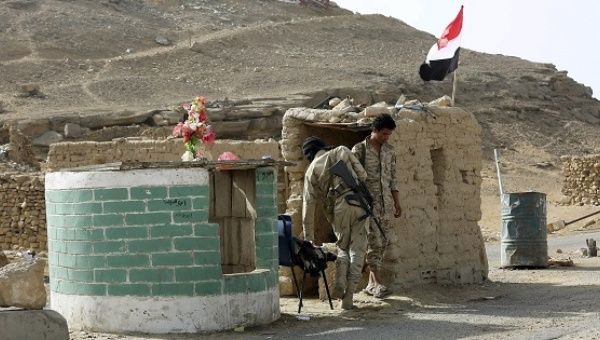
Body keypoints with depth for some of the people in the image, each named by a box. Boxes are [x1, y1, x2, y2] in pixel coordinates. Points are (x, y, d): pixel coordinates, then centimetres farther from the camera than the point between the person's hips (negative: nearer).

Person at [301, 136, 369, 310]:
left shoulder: (311, 171, 13)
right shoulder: (342, 151, 12)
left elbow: (308, 204, 10)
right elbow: (362, 175, 6)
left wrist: (308, 238, 13)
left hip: (339, 210, 1)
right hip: (359, 204, -1)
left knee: (343, 248, 22)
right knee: (357, 251, 5)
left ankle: (340, 283, -1)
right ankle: (348, 296, -2)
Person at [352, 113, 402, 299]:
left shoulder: (389, 150, 11)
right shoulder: (360, 149, -6)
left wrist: (397, 202, 13)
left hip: (385, 203, 6)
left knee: (383, 242, 4)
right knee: (374, 241, -13)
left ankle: (371, 284, 10)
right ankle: (377, 283, -14)